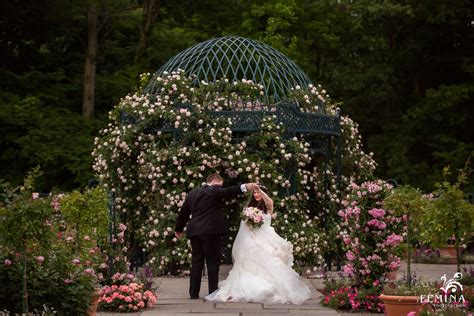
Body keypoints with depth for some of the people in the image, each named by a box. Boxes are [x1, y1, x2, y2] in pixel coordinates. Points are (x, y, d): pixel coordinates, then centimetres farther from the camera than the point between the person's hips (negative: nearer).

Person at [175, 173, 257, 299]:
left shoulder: (192, 194, 18)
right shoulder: (214, 190, -3)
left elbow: (183, 212, 24)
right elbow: (227, 192, -23)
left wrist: (179, 229, 36)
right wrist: (244, 187, -35)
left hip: (194, 231, 6)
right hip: (211, 231, -6)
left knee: (196, 263, 9)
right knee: (213, 262, 0)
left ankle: (193, 293, 8)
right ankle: (213, 292, -2)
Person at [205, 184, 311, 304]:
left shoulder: (267, 207, 3)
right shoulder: (249, 206, 15)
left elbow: (269, 201, -21)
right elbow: (244, 222, 17)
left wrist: (259, 189, -35)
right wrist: (248, 222, -7)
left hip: (265, 240, -4)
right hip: (252, 240, 4)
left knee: (267, 265, -9)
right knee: (251, 266, 0)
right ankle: (250, 290, 4)